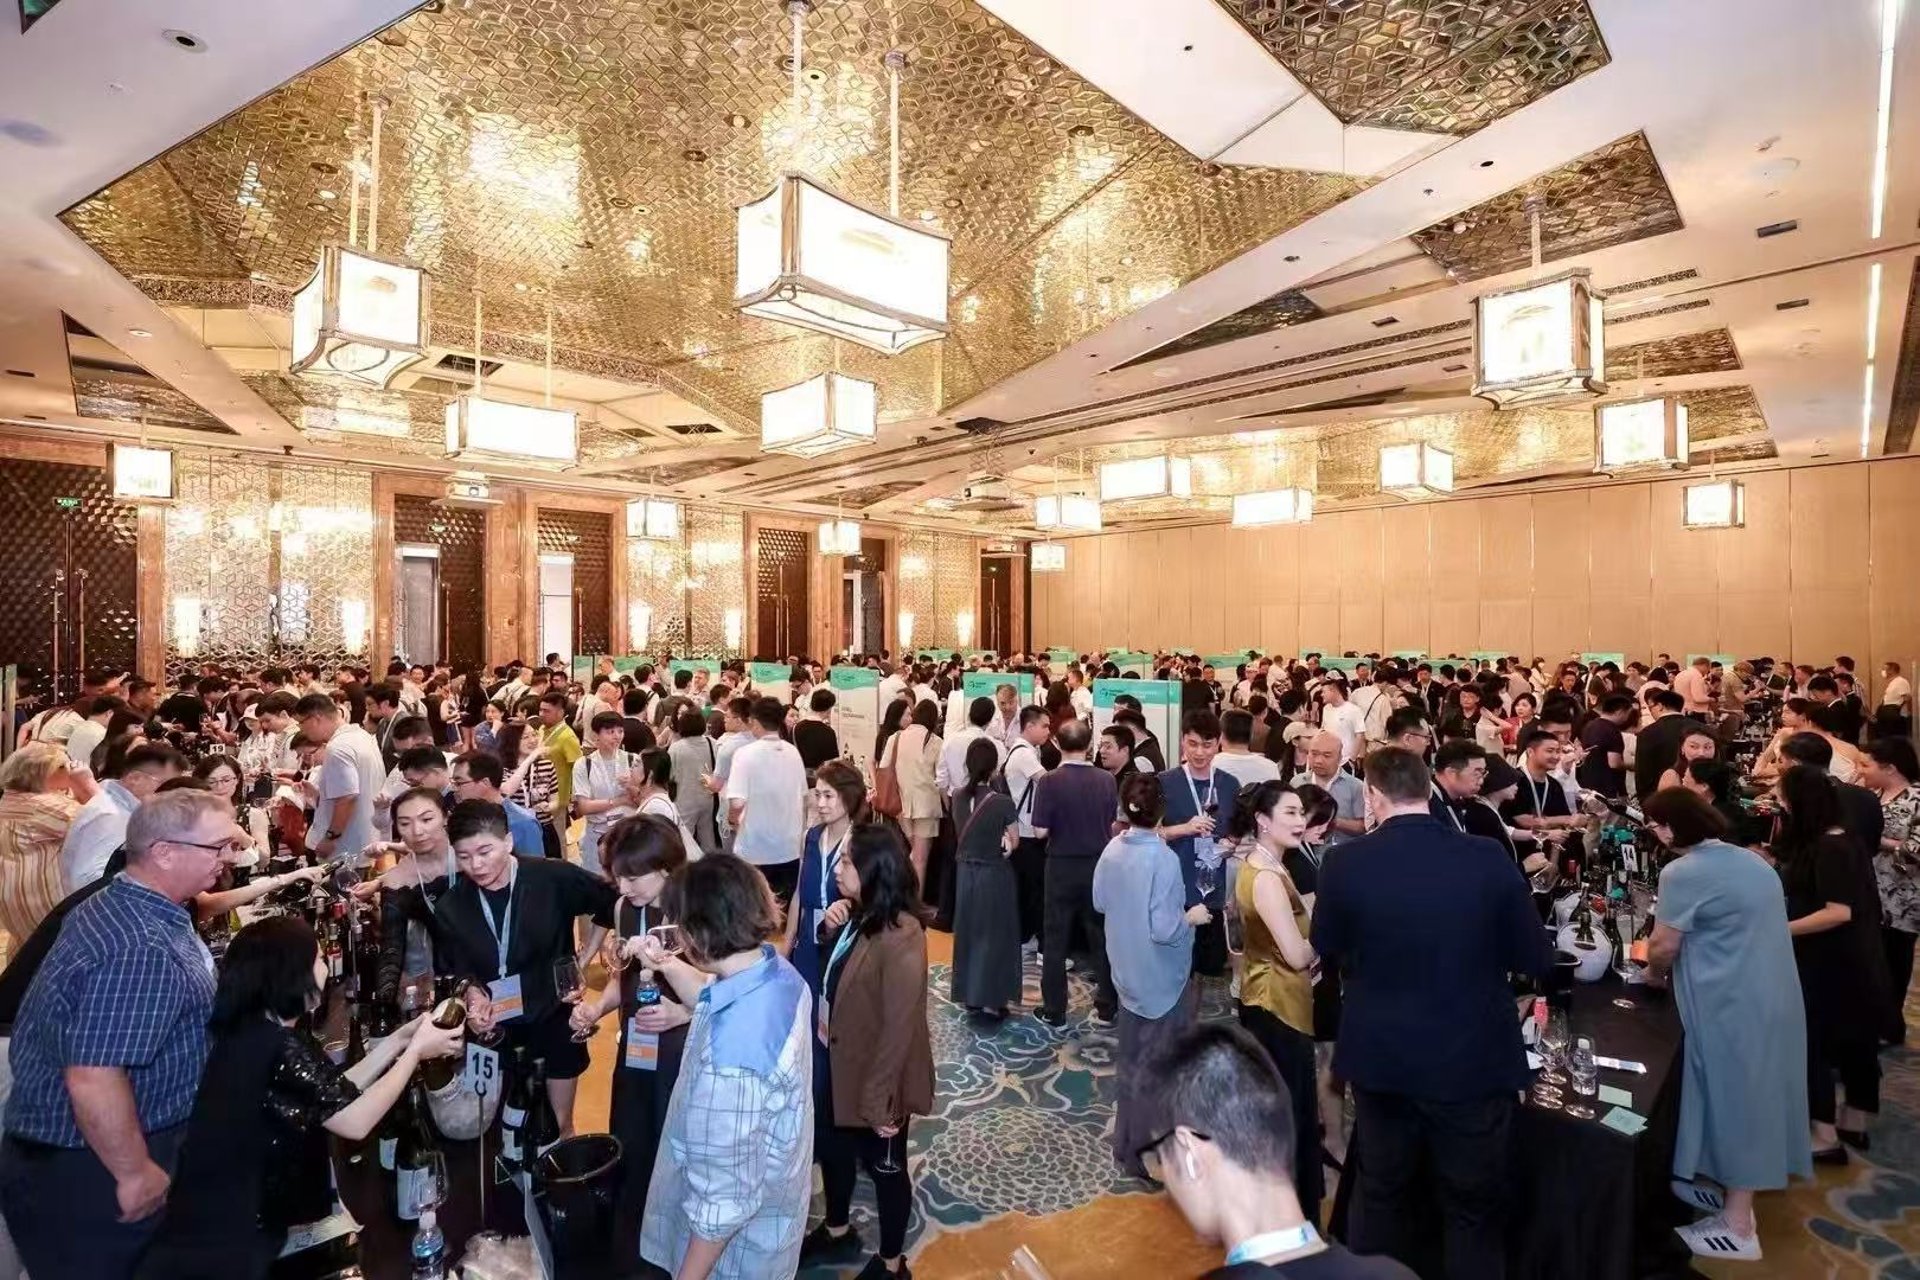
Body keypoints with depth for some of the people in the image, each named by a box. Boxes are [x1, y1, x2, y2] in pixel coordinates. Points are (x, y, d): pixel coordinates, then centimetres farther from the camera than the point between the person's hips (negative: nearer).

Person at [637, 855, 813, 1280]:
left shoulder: (730, 1053, -41)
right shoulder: (779, 973, -15)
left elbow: (724, 1199, -29)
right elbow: (715, 1001, 10)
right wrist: (667, 966, -3)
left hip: (738, 1238, -7)